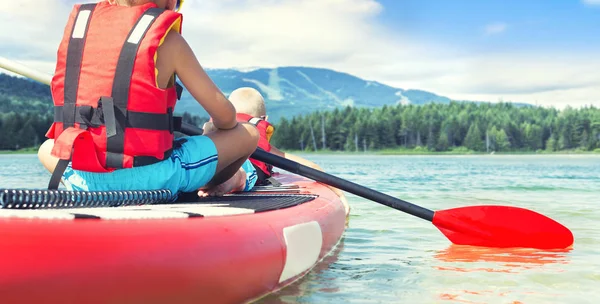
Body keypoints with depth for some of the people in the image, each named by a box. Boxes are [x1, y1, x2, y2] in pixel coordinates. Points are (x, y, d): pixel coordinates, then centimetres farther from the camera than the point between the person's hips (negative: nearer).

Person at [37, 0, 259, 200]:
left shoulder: (80, 20, 6)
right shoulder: (167, 39, -6)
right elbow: (225, 115, -2)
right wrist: (218, 128, 23)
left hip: (82, 179, 4)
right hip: (148, 178, -4)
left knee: (47, 149, 38)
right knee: (248, 134, 11)